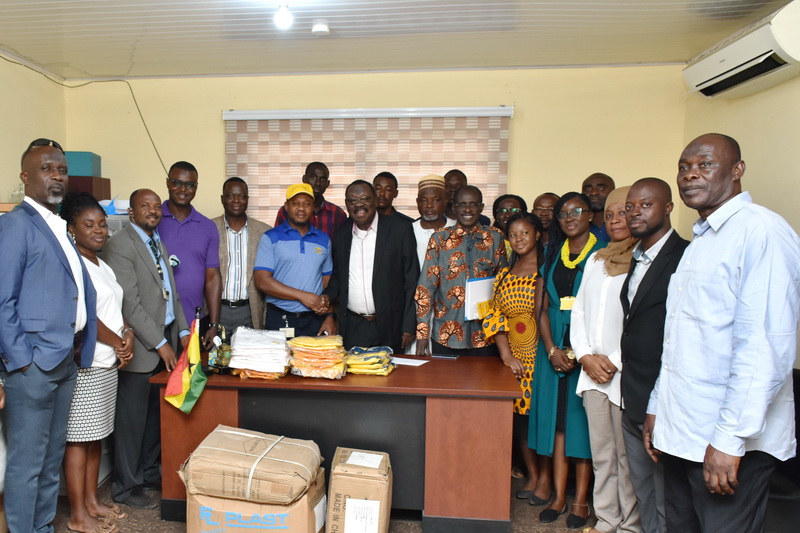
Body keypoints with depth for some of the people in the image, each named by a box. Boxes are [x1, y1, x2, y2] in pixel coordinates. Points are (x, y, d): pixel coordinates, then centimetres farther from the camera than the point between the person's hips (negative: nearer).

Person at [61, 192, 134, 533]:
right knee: (79, 438, 1)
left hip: (108, 364, 9)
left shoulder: (103, 266, 15)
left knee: (95, 436, 16)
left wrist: (128, 333, -1)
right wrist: (119, 343, -9)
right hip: (84, 366, -8)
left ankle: (92, 502, 27)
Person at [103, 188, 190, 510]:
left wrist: (182, 332, 9)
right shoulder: (120, 245, -11)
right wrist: (160, 343, -16)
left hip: (166, 340, 8)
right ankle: (126, 486, 17)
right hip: (140, 346, -8)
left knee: (157, 414, 15)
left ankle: (149, 471, 30)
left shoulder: (159, 244, 17)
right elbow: (129, 302, -17)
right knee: (132, 419, 3)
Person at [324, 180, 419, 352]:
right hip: (352, 327, 3)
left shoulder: (400, 229, -5)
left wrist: (408, 327, -8)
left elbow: (411, 279, -5)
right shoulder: (341, 235, 7)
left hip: (389, 327, -3)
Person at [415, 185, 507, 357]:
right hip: (445, 336, -1)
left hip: (484, 335, 1)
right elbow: (426, 287, -2)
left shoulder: (495, 238, 4)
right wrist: (422, 333, -6)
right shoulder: (439, 238, 0)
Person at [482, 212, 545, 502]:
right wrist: (507, 356, -7)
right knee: (519, 414, 7)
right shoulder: (504, 274, 10)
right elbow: (495, 317, 4)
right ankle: (532, 475, 24)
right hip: (513, 355, 4)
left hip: (538, 351, -4)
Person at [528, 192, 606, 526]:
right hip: (553, 346, 4)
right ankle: (558, 495, 15)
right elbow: (544, 307, 8)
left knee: (582, 417, 2)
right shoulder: (553, 254, 11)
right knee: (557, 418, 6)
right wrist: (552, 349, -5)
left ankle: (580, 500, 12)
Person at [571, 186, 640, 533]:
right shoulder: (595, 260, 14)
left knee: (627, 456, 4)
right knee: (601, 454, 13)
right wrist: (586, 356, 1)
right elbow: (578, 310, 13)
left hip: (628, 375, -6)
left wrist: (615, 362, -11)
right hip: (592, 372, 6)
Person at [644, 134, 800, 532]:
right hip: (680, 432, 8)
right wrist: (657, 407, 16)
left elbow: (767, 349, -20)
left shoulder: (761, 231, -13)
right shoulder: (701, 241, 15)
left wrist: (729, 439, -21)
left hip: (728, 442, -8)